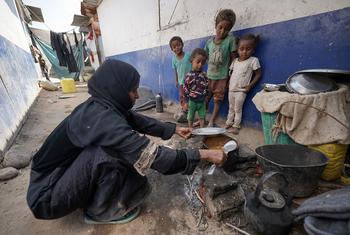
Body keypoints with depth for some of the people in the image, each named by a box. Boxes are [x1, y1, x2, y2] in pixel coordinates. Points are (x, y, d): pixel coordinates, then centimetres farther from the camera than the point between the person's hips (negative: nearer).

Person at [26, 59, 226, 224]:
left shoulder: (102, 105, -8)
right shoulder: (103, 119, -34)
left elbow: (139, 121, 0)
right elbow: (153, 155, -35)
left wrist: (174, 129, 3)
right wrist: (203, 155, -25)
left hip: (69, 171, 8)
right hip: (50, 193, -7)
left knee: (127, 150, 1)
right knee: (109, 153, -28)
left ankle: (95, 199, 19)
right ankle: (102, 212, -2)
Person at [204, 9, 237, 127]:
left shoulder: (230, 40, -8)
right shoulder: (209, 42, 1)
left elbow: (233, 59, -5)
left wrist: (230, 76, -6)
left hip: (222, 77, -3)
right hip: (208, 76, 4)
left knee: (217, 101, 4)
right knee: (205, 99, 11)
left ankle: (211, 122, 14)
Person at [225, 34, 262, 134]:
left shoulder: (253, 60, -8)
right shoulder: (235, 60, 6)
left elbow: (258, 74, -6)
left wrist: (250, 85, -14)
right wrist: (228, 83, 3)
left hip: (241, 90, -5)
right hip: (231, 89, 5)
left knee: (238, 109, 3)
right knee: (231, 107, 16)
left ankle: (236, 126, 15)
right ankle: (229, 123, 30)